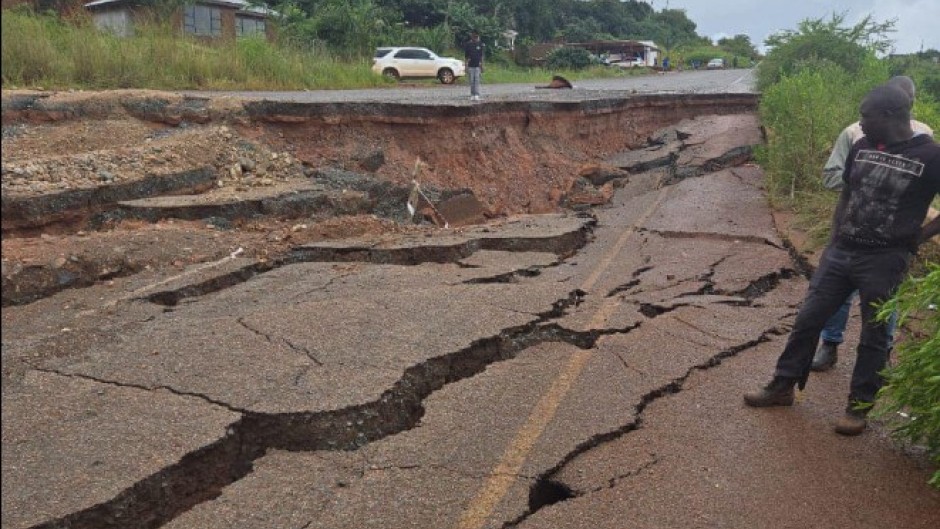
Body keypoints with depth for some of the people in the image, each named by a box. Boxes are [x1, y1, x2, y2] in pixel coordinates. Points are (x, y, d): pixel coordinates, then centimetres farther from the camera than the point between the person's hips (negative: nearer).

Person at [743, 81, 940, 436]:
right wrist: (834, 237, 11)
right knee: (808, 318, 8)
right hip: (841, 251, 5)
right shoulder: (861, 148, 6)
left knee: (873, 336, 6)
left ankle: (859, 406, 20)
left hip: (884, 260, -5)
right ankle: (782, 387, 21)